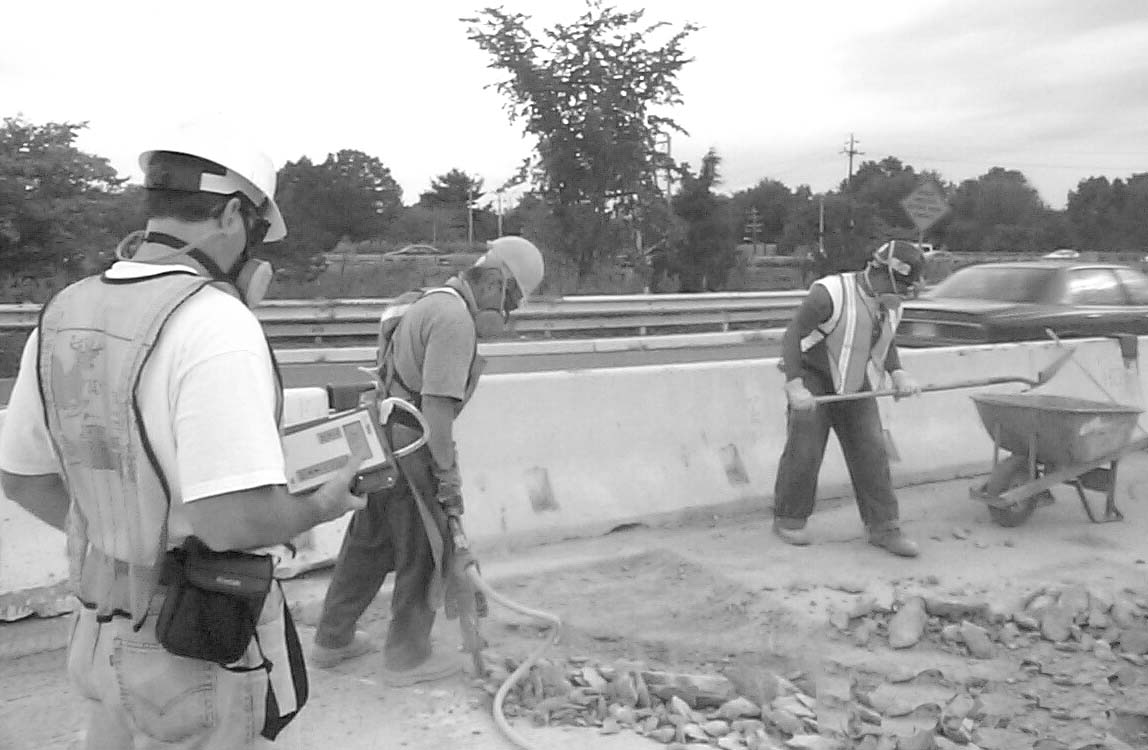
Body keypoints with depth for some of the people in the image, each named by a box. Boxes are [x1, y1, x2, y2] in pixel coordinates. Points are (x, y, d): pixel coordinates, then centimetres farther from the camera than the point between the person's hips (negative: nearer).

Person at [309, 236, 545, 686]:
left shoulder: (432, 302, 13)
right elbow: (436, 405, -23)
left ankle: (332, 640, 34)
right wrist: (448, 475, -16)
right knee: (425, 552, 6)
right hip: (406, 447, -10)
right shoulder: (455, 319, -19)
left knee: (368, 543, 21)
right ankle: (407, 658, 20)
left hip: (377, 436, 10)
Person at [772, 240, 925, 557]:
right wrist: (794, 386, -31)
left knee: (870, 450, -3)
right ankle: (788, 519, 15)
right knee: (804, 451, -4)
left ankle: (882, 527, 3)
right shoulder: (830, 293, -24)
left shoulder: (889, 302, -1)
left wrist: (898, 374, -4)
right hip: (813, 379, -6)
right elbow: (791, 336, -22)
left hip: (854, 384, 6)